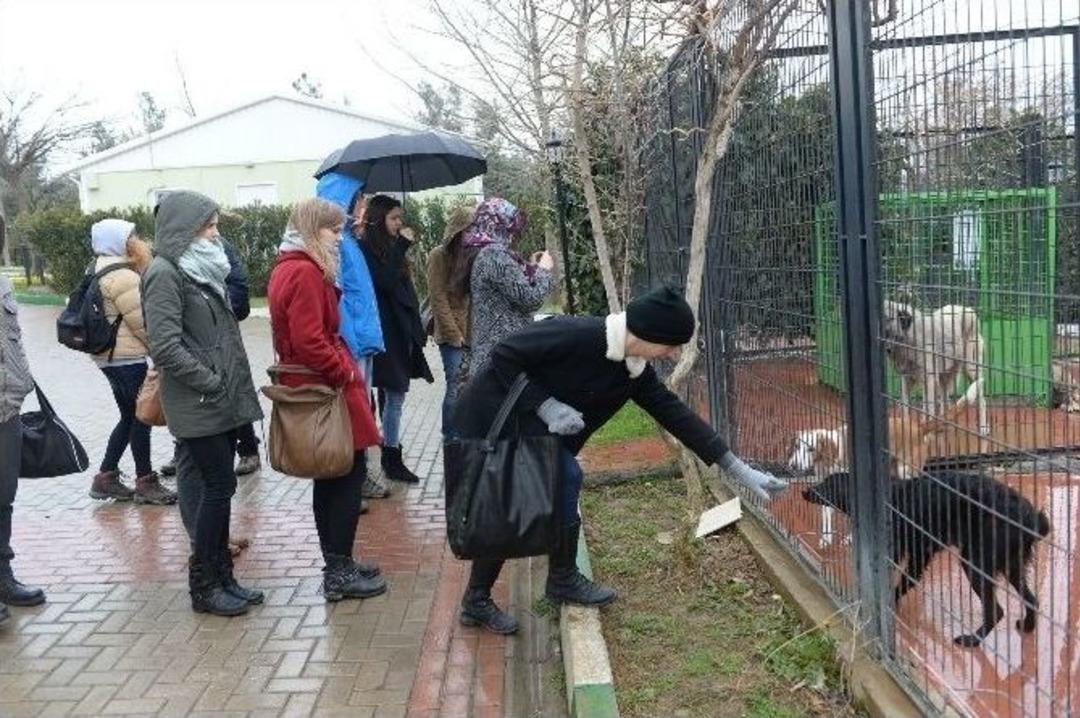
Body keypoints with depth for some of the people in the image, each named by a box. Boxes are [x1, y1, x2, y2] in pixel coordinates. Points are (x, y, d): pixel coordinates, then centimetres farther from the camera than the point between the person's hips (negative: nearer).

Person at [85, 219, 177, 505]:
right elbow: (141, 321, -16)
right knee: (141, 417, -1)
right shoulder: (122, 277, -16)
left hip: (110, 355, 10)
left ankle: (105, 477, 20)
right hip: (127, 357, -10)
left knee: (130, 417, 16)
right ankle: (145, 483, 7)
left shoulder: (100, 272, 15)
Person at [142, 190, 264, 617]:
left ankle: (222, 575, 21)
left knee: (218, 488, 11)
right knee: (219, 487, -4)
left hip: (223, 403, 8)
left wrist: (234, 384, 11)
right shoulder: (165, 274, -12)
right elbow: (166, 347, -20)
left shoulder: (201, 270, 15)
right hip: (197, 406, -8)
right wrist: (211, 383, -15)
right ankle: (204, 585, 8)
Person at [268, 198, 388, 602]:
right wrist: (344, 373, -14)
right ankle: (339, 573, 4)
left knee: (332, 478, 16)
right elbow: (310, 342, -25)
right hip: (327, 391, -10)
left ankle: (337, 565, 25)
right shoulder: (306, 273, -18)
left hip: (310, 386, 10)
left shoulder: (288, 269, 15)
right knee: (349, 476, -3)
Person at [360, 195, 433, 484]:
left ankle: (393, 459, 18)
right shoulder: (365, 249, -8)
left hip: (401, 333, 9)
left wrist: (417, 328, 16)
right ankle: (390, 459, -1)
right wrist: (402, 247, -16)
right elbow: (386, 282, -21)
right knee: (393, 396, -8)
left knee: (396, 396, 11)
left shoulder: (391, 250, 17)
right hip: (384, 335, -8)